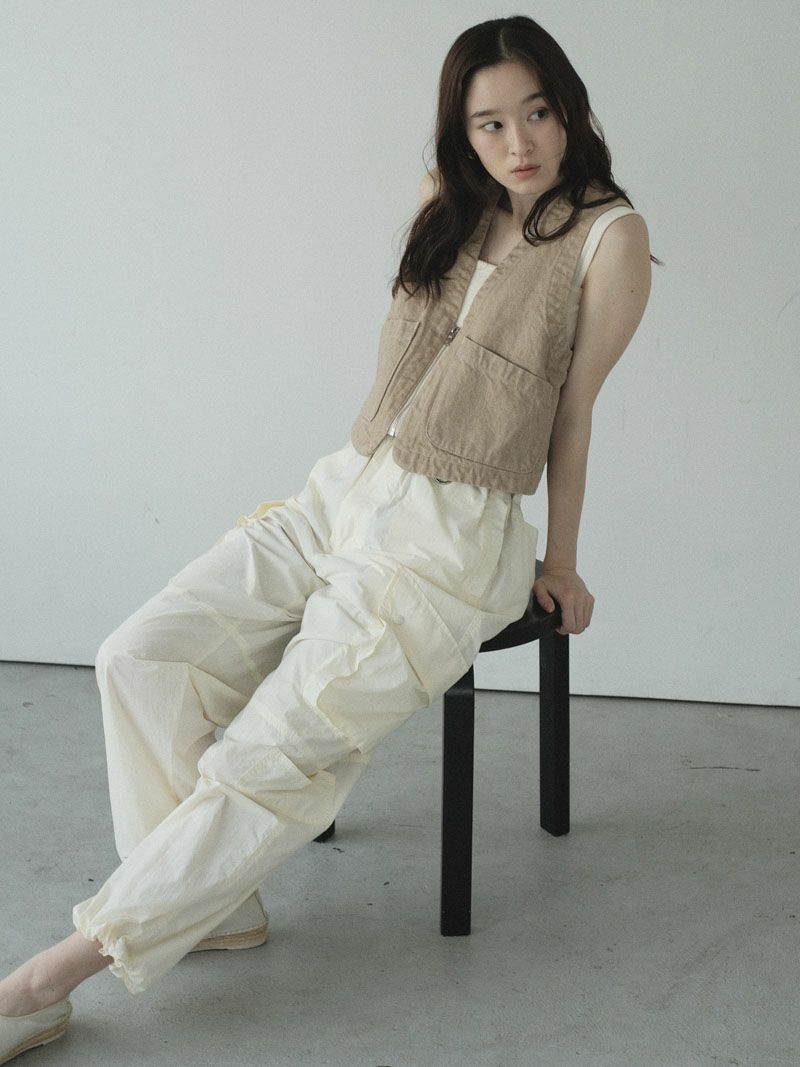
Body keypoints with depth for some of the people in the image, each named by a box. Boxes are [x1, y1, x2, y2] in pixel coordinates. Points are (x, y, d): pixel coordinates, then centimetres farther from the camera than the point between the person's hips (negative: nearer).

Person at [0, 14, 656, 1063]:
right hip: (340, 494, 7)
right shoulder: (450, 211, 14)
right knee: (143, 655, -10)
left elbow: (574, 410, 2)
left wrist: (559, 565, 7)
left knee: (270, 758, -15)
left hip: (448, 540, -6)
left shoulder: (609, 235, -3)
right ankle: (216, 904, -2)